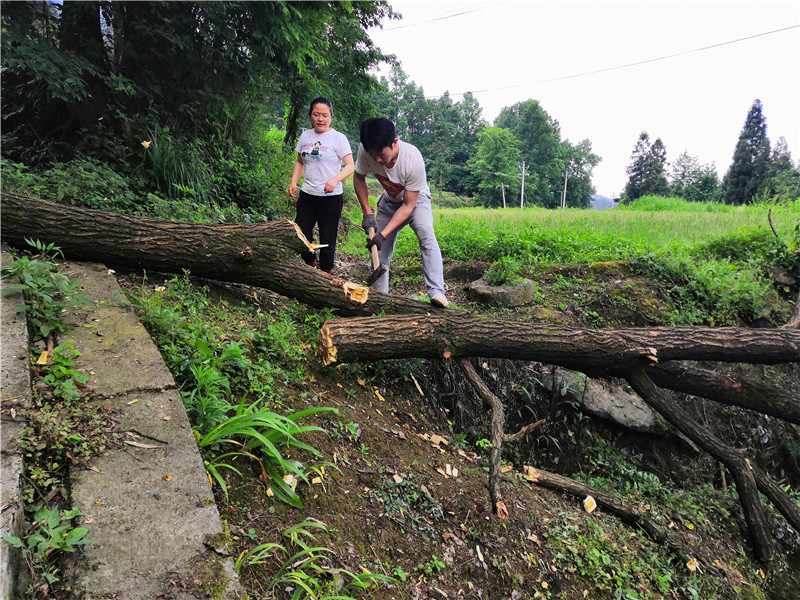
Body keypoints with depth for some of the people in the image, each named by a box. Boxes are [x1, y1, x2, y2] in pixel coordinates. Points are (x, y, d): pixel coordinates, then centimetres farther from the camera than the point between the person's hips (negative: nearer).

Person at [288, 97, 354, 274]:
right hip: (307, 195, 5)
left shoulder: (338, 138, -5)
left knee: (327, 238, 2)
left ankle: (326, 272, 20)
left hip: (330, 197, -5)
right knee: (301, 233, 6)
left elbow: (350, 166, -11)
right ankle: (310, 263, 32)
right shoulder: (305, 135, 10)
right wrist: (294, 182, 4)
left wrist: (335, 179, -28)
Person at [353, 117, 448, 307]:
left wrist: (383, 234, -33)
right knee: (379, 250, 2)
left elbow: (408, 206, -29)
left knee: (427, 236, -30)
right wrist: (367, 213, -13)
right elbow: (359, 178, -5)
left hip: (415, 199, -4)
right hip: (389, 202, 4)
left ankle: (437, 292, -34)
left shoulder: (413, 160, -37)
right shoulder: (366, 151, -27)